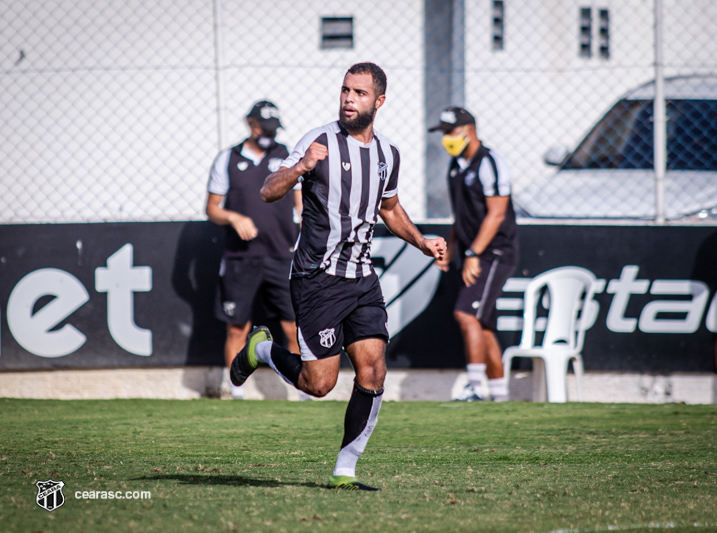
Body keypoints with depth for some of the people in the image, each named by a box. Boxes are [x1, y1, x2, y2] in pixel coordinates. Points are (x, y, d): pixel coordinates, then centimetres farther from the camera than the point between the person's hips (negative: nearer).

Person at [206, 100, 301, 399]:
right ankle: (236, 393, 10)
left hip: (281, 258, 0)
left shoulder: (289, 158, 8)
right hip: (240, 259, 0)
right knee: (237, 329, 1)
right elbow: (212, 209, 7)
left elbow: (303, 205, 11)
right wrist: (235, 218, -13)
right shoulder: (227, 160, 5)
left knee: (295, 329, -3)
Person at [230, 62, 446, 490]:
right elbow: (269, 193, -17)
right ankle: (261, 350, 26)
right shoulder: (321, 142, -10)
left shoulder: (388, 154, 9)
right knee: (319, 383, -4)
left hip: (362, 277, 5)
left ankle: (345, 471, 3)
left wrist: (421, 241, 15)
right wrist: (301, 168, -35)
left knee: (373, 373, -7)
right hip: (318, 277, -5)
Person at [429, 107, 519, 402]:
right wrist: (449, 250, 14)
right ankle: (498, 392, 14)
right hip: (474, 257, 9)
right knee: (483, 327, 8)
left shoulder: (490, 164, -12)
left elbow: (496, 214, -18)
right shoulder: (456, 166, 15)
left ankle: (477, 385, -22)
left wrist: (473, 254, -21)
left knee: (467, 314, -20)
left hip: (495, 253, -9)